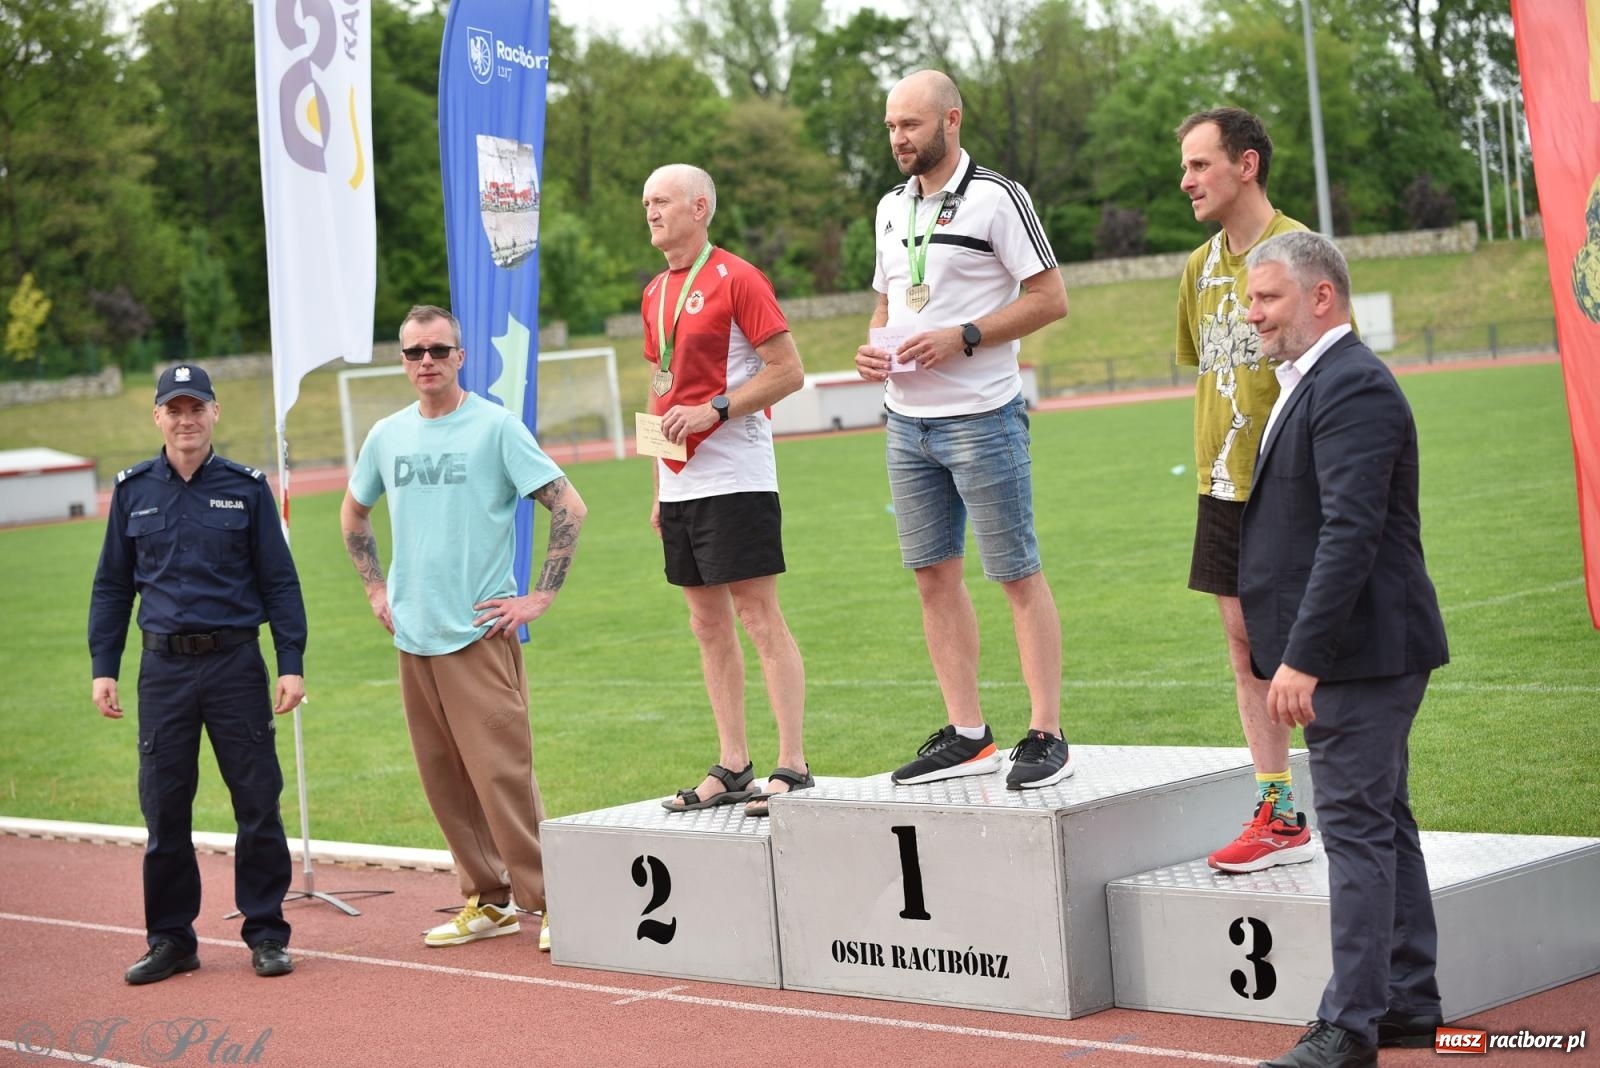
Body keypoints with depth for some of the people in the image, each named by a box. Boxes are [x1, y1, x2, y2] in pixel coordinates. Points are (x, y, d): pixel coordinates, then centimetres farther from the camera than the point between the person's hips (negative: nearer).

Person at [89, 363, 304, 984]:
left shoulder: (247, 488, 3)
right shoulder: (133, 491, 8)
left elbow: (280, 582, 4)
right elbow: (112, 585, 12)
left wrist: (292, 665, -3)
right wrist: (103, 668, 5)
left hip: (236, 663, -1)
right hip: (164, 669, 2)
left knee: (258, 804, 0)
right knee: (164, 811, 4)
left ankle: (266, 933, 10)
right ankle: (170, 939, 14)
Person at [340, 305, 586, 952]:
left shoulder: (495, 426, -5)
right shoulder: (386, 436, 10)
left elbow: (569, 507, -7)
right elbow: (352, 515, 28)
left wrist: (540, 596, -10)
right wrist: (375, 589, 17)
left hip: (480, 632, -5)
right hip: (413, 634, 6)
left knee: (502, 772, -11)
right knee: (443, 780, 7)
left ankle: (550, 902, -5)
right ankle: (489, 902, 17)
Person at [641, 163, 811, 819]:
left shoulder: (736, 280, -8)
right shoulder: (655, 294, 16)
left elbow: (788, 371, -11)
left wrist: (715, 410, -20)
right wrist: (659, 486, 18)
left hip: (735, 479, -8)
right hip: (681, 484, 8)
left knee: (759, 617, -8)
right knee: (709, 625, 10)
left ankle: (793, 766, -6)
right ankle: (732, 766, 15)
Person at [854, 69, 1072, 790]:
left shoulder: (994, 198, -8)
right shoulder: (892, 207, 14)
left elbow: (1050, 297, -10)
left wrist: (962, 338, -17)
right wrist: (871, 348, 3)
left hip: (981, 418, -7)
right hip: (907, 419, 7)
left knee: (1017, 574, -3)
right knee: (933, 574, 8)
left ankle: (1047, 736, 1)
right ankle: (966, 735, 15)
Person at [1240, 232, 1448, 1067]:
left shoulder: (1352, 387, -18)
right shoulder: (1311, 382, 16)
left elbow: (1351, 534, -26)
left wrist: (1303, 657, -27)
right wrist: (1291, 651, 19)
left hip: (1359, 653, -11)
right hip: (1355, 655, 11)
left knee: (1357, 829, -7)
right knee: (1381, 824, 15)